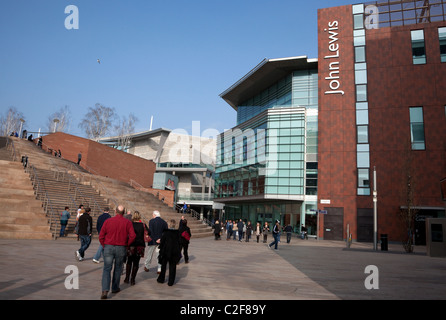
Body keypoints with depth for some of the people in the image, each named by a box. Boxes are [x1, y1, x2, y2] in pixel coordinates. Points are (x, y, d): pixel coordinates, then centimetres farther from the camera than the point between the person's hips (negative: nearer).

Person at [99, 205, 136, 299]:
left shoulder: (108, 221, -2)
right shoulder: (127, 222, -4)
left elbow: (101, 236, -2)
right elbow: (132, 236, -12)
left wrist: (104, 246, 11)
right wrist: (126, 244, 3)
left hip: (108, 247, 0)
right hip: (121, 248, 0)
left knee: (107, 269, 3)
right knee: (118, 268, 17)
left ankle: (105, 290, -11)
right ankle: (115, 288, 28)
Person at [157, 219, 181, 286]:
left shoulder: (165, 232, -9)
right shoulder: (177, 233, -2)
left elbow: (162, 242, -7)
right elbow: (179, 243, 3)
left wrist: (161, 250, 3)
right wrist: (178, 252, 11)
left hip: (165, 251, -1)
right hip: (174, 252, 1)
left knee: (163, 266, 15)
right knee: (172, 267, 7)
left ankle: (161, 279, 25)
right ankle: (171, 282, 7)